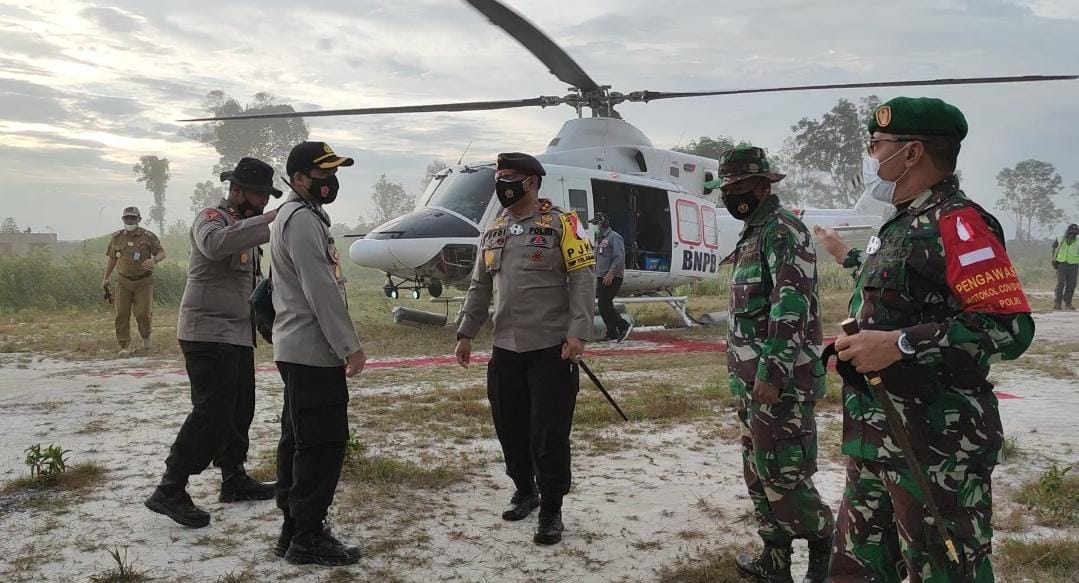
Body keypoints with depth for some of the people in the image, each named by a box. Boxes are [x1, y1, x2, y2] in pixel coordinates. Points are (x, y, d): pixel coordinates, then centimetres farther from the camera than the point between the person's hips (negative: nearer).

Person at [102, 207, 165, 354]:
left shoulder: (148, 236, -1)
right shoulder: (117, 237, 9)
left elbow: (162, 253, -1)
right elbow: (112, 259, 18)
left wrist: (154, 260, -24)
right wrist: (105, 278, 17)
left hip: (144, 282, -3)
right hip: (124, 282, 3)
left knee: (142, 313, -7)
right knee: (122, 314, -5)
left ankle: (146, 336, 23)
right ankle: (125, 345, 1)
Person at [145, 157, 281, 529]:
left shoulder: (246, 225, 19)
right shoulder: (212, 218, -10)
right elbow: (214, 244, -35)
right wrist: (267, 221, -38)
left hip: (238, 335, 10)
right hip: (208, 334, -9)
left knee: (240, 408, 15)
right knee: (211, 414, -12)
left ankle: (234, 479, 27)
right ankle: (169, 491, -5)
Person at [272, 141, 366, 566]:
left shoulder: (299, 216, 19)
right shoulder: (303, 218, -15)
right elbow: (322, 292, -22)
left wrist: (341, 345, 20)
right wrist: (351, 347, -19)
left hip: (299, 349, 11)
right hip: (313, 351, -11)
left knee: (299, 440, 13)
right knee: (323, 443, -6)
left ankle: (294, 529, 21)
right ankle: (308, 537, 0)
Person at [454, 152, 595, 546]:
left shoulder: (561, 224, -5)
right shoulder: (493, 232, 15)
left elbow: (583, 279, -10)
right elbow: (480, 287, 19)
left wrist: (578, 332, -19)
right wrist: (466, 333, 13)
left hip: (551, 349, -6)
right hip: (505, 349, 6)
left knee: (548, 433, -4)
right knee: (510, 427, 13)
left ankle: (551, 511, 10)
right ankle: (524, 491, 34)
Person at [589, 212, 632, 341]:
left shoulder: (614, 237, -12)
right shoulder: (599, 239, 18)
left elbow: (620, 258, -20)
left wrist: (611, 273, -24)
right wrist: (597, 275, 19)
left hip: (612, 278, -10)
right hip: (602, 278, 10)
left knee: (604, 305, -13)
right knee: (604, 306, 8)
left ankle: (624, 326, -4)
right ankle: (612, 333, 13)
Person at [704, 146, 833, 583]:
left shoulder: (783, 229, -12)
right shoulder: (754, 233, 18)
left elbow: (792, 306, -22)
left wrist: (771, 371, -25)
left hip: (778, 381, -10)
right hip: (753, 381, 10)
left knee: (781, 474, -5)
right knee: (758, 471, 15)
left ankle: (824, 539, 18)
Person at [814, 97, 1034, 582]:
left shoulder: (957, 223, -16)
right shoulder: (903, 224, 14)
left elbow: (1011, 327, -25)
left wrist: (899, 344, -27)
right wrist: (849, 258, 44)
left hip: (937, 446, -9)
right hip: (876, 438, 10)